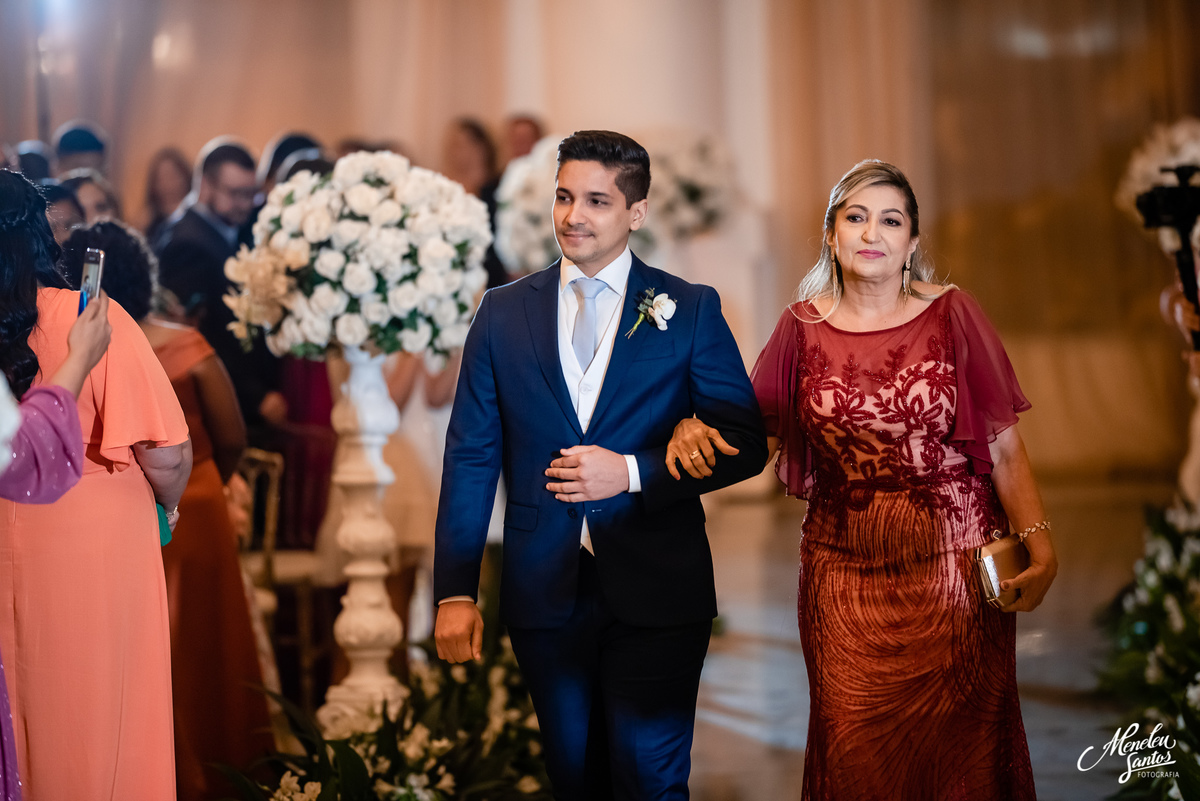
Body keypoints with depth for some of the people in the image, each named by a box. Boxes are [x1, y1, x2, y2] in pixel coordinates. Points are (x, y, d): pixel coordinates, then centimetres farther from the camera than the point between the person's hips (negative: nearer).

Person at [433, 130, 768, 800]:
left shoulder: (691, 310, 1)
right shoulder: (504, 312, 6)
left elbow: (746, 443, -1)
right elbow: (471, 457, 6)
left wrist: (634, 473, -15)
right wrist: (456, 592, 0)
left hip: (656, 596, -2)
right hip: (545, 593, 2)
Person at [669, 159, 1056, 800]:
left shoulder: (951, 316, 0)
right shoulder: (803, 327, 4)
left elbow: (1003, 445, -3)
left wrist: (1038, 542, -14)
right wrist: (696, 429, -12)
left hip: (954, 564, -1)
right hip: (846, 572, 1)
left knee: (956, 744, 1)